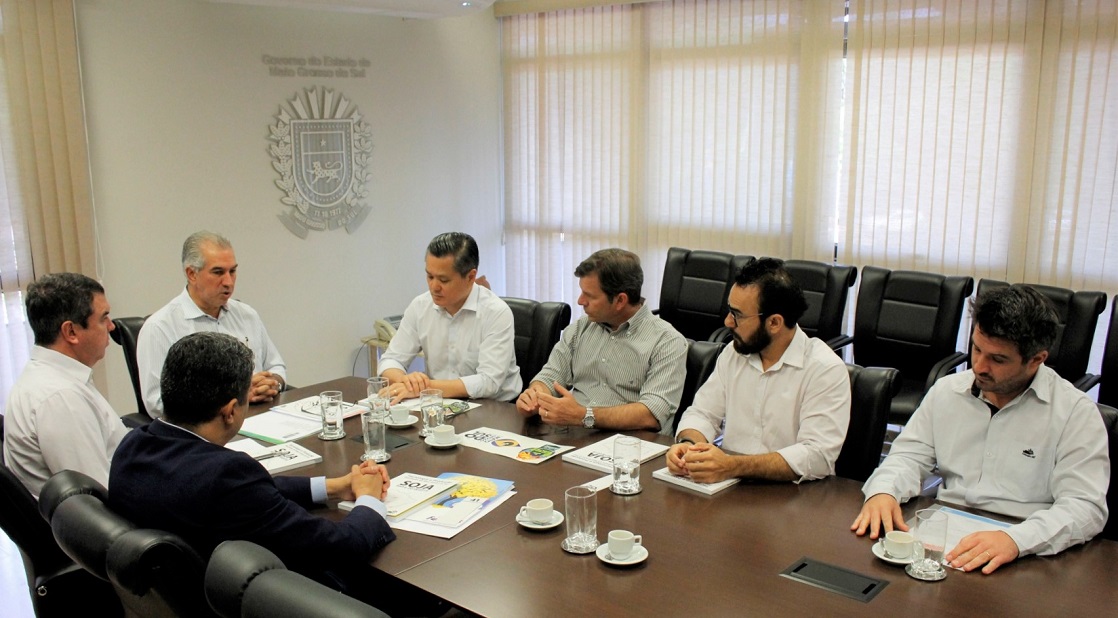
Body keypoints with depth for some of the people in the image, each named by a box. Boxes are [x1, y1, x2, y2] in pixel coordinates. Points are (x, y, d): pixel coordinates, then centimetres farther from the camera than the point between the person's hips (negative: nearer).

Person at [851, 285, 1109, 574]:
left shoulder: (1076, 413, -2)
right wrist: (883, 491, -10)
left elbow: (1086, 506, -10)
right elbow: (910, 455, 13)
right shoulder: (947, 390, 11)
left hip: (1022, 560, -3)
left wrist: (1015, 539, -27)